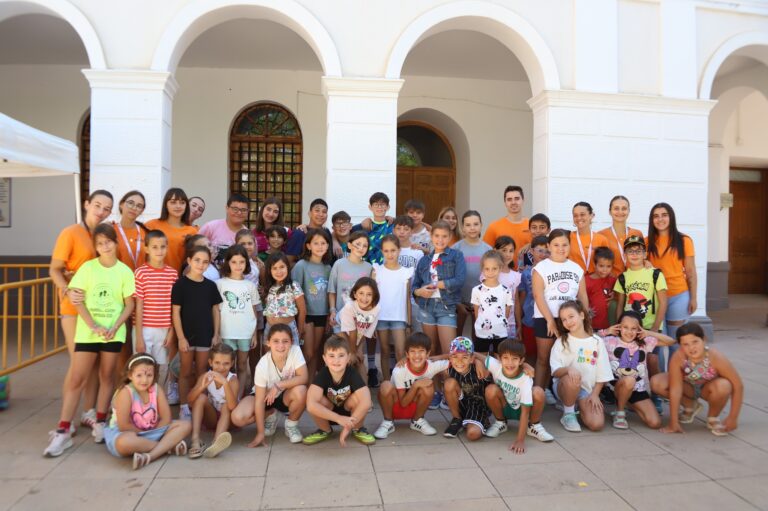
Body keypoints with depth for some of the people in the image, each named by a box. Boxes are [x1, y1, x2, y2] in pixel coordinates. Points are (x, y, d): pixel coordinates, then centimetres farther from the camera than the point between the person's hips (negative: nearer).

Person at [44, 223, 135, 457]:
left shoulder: (124, 271, 0)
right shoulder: (87, 267, 0)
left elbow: (129, 305, 1)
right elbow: (78, 301, -3)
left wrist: (114, 327, -12)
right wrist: (94, 326, -13)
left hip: (113, 332, 0)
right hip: (87, 331, 0)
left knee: (107, 376, 9)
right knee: (75, 379, -1)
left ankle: (100, 423, 22)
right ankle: (63, 431, 5)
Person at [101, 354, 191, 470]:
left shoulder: (157, 389, -8)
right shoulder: (125, 393, -20)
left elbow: (166, 418, -7)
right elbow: (123, 426, -22)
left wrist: (149, 435, -16)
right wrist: (144, 433, -14)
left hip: (152, 432, 5)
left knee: (185, 425, -11)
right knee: (124, 442, -41)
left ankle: (150, 456, -29)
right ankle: (168, 446, -22)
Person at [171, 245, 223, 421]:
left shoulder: (210, 285, 3)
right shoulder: (180, 284, -7)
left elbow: (216, 310, 8)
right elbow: (175, 312, -8)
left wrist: (216, 334, 2)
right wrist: (181, 337, -12)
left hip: (205, 335, 3)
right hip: (187, 335, -3)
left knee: (202, 372, 13)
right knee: (186, 372, 7)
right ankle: (184, 407, 18)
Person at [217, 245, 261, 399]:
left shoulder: (251, 285, 6)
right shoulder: (220, 284, -2)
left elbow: (255, 311, 9)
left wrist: (255, 334, 6)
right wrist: (216, 333, -6)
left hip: (246, 333, 2)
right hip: (227, 333, -2)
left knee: (242, 366, 10)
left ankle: (238, 398, 19)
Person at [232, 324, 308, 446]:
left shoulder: (296, 351, -25)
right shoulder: (262, 366, -29)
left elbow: (303, 378, -26)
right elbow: (259, 400, -25)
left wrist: (278, 385, -35)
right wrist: (260, 433, -24)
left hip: (285, 396, 0)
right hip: (265, 396, 0)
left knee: (301, 391, -34)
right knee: (238, 418, -25)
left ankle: (291, 425, -3)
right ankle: (271, 415, 7)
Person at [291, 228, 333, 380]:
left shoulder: (327, 267, 5)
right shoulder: (301, 265, -9)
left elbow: (329, 293, 10)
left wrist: (330, 316, 8)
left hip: (322, 314, 5)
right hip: (306, 314, -4)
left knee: (316, 353, 12)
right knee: (308, 353, -3)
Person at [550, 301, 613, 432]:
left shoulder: (597, 342, 3)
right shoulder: (561, 341, -2)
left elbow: (602, 374, 5)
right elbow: (555, 371, -12)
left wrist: (595, 394, -6)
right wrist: (568, 369, -32)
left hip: (587, 390, 2)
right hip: (564, 386, -2)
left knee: (596, 424, -21)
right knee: (573, 378, -37)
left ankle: (578, 406, 12)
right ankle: (568, 414, -12)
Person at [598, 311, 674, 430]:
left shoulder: (644, 342, 3)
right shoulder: (611, 341, -6)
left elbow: (671, 341, 4)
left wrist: (649, 333, -5)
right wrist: (605, 332, -10)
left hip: (638, 389, 4)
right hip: (616, 386, -4)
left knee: (655, 423, -10)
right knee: (629, 380, -40)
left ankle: (629, 404, 21)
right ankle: (619, 412, -12)